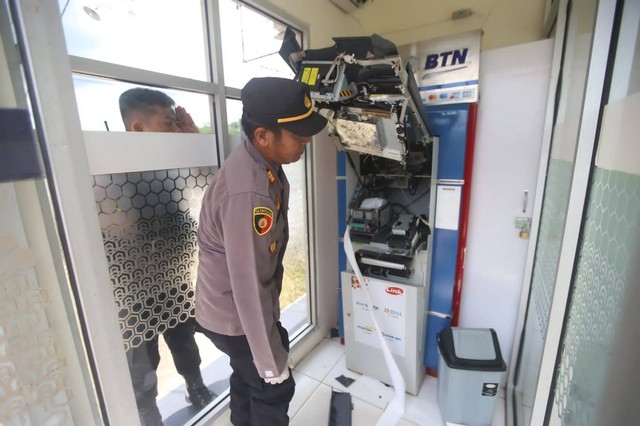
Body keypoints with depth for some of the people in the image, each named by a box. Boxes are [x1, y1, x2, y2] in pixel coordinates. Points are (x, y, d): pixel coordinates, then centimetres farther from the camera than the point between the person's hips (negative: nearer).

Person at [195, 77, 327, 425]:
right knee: (274, 389, 15)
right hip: (235, 315, -8)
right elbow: (249, 286, -31)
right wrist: (272, 362, -18)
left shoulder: (259, 162, -5)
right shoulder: (248, 194, -36)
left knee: (247, 377, 29)